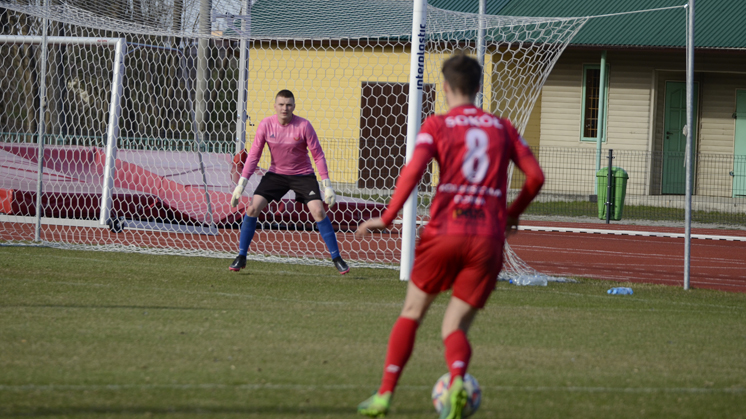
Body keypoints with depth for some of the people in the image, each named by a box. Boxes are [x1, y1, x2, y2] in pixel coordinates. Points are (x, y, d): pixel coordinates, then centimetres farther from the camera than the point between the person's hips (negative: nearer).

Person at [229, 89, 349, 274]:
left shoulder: (303, 126, -16)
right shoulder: (266, 125, -11)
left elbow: (318, 155, -10)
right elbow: (254, 155, -5)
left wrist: (327, 185, -14)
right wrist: (241, 184, -10)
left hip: (303, 175, -2)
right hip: (276, 174, 2)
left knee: (318, 211, -16)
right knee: (253, 208, -12)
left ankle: (337, 258, -4)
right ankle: (241, 257, 1)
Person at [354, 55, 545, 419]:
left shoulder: (436, 125, 5)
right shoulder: (503, 128, 14)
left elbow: (413, 170, -11)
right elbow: (535, 175, 9)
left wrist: (387, 218, -8)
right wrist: (513, 214, 25)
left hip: (445, 231, -2)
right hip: (488, 239, 2)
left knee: (412, 312, 17)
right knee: (455, 327, 7)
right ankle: (457, 382, -25)